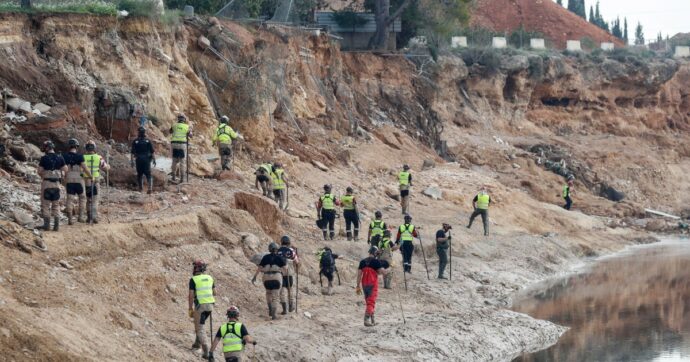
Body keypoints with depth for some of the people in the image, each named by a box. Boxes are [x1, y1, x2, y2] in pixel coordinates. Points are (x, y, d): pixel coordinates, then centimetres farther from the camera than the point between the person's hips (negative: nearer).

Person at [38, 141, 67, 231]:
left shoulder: (44, 158, -10)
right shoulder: (60, 158, 0)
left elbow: (40, 171, -9)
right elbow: (65, 170, 3)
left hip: (46, 183, -3)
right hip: (56, 183, 3)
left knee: (45, 204, 5)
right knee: (56, 205, 11)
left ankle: (47, 224, 1)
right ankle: (56, 225, 6)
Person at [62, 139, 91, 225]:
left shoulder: (64, 156, -1)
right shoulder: (79, 156, -10)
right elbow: (85, 168, -10)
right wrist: (91, 176, 3)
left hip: (68, 181, 2)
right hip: (79, 180, -2)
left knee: (70, 199, 5)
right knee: (82, 198, 14)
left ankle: (70, 219, 2)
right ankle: (81, 216, 9)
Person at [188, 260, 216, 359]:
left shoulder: (193, 280, -7)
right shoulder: (209, 278, 9)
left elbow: (191, 296, -10)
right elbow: (214, 293, 13)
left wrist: (190, 309, -5)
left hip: (200, 306, -5)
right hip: (210, 305, 5)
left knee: (199, 328, 1)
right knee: (200, 323, 29)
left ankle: (206, 351, -10)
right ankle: (197, 343, 27)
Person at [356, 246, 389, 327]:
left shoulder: (362, 261, 7)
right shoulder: (376, 261, -10)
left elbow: (359, 274, 5)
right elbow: (383, 272, -11)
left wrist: (358, 286, 8)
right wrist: (387, 271, 12)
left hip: (364, 284, 6)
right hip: (373, 284, -6)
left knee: (368, 302, 17)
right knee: (371, 302, -5)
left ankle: (372, 320, 24)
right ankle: (367, 320, -16)